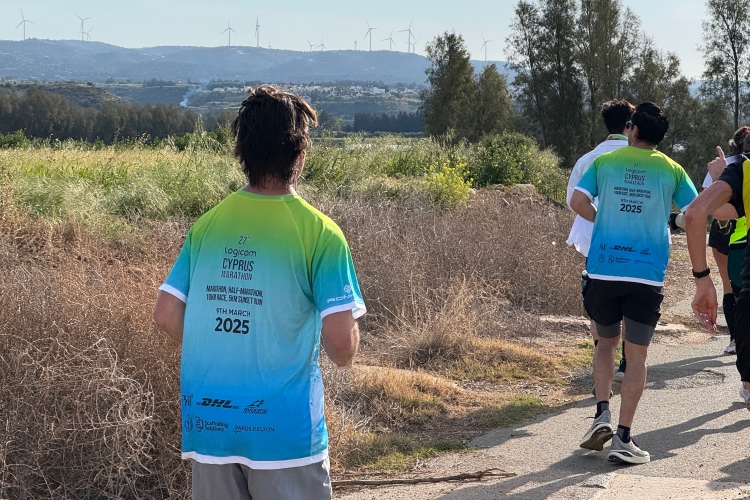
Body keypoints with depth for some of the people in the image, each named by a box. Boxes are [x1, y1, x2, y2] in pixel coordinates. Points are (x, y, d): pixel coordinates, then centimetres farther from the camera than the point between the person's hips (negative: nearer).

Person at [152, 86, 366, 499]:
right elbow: (340, 338, -16)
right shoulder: (319, 233, -11)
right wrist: (344, 357, 7)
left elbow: (166, 315, 2)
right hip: (284, 430, -4)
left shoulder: (207, 225, 1)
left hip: (208, 422, 4)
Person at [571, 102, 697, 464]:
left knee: (606, 342, 21)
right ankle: (623, 439, -1)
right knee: (637, 354, 4)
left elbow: (578, 202, -4)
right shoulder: (671, 170, 4)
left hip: (603, 269, 1)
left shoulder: (604, 162, 5)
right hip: (647, 275, -1)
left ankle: (602, 413, 5)